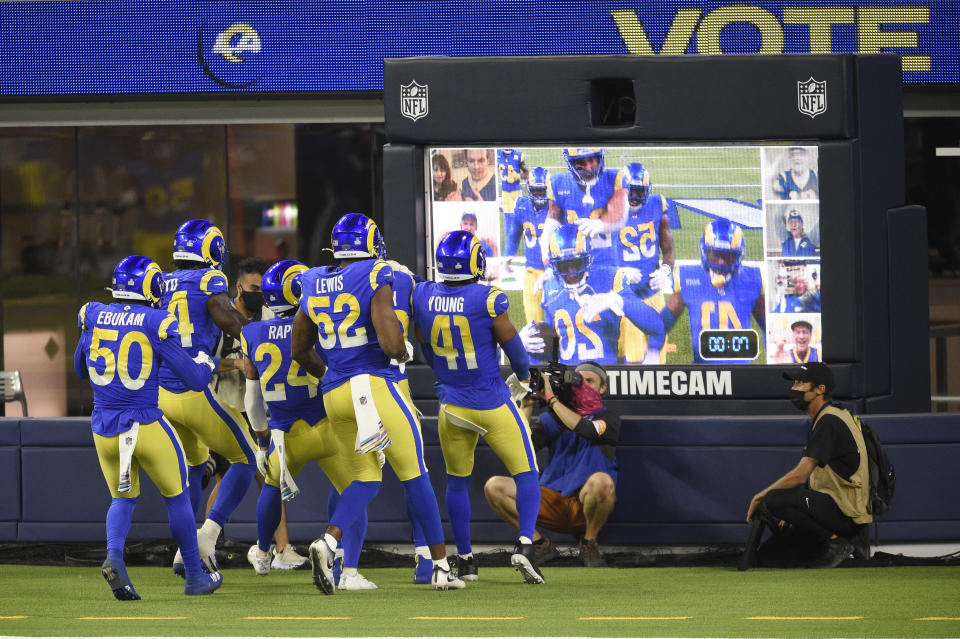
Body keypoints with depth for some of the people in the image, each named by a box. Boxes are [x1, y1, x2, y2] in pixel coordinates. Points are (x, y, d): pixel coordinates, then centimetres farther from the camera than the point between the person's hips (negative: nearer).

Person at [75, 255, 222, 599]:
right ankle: (195, 576, 24)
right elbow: (194, 380, -5)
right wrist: (204, 364, 17)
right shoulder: (157, 325, -10)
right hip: (145, 426, -3)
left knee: (123, 499, 19)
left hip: (105, 429, 3)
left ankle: (113, 554, -11)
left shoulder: (94, 317, 0)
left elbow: (80, 369, 17)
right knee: (177, 497, 16)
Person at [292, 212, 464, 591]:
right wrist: (404, 351, 5)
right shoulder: (376, 279, -9)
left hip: (334, 396, 5)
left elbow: (299, 351, 17)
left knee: (366, 479, 14)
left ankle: (328, 542, -13)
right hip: (374, 386, -5)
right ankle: (441, 566, 10)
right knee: (414, 475, 7)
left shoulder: (315, 286, 9)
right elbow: (390, 344, -18)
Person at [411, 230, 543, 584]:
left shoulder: (422, 298, -5)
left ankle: (464, 559, 22)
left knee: (457, 482, 20)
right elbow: (513, 346, -7)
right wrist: (523, 373, 16)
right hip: (493, 405, -4)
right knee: (525, 474, 7)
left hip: (452, 407, 4)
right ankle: (524, 544, -12)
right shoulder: (488, 300, -18)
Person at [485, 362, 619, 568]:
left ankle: (589, 542, -12)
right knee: (494, 487, -12)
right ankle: (540, 545, -4)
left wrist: (551, 398, -13)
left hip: (586, 503, -4)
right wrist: (527, 405, -5)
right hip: (552, 501, 4)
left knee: (601, 481, -40)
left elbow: (586, 429, -19)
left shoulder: (607, 418, 6)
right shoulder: (555, 416, 17)